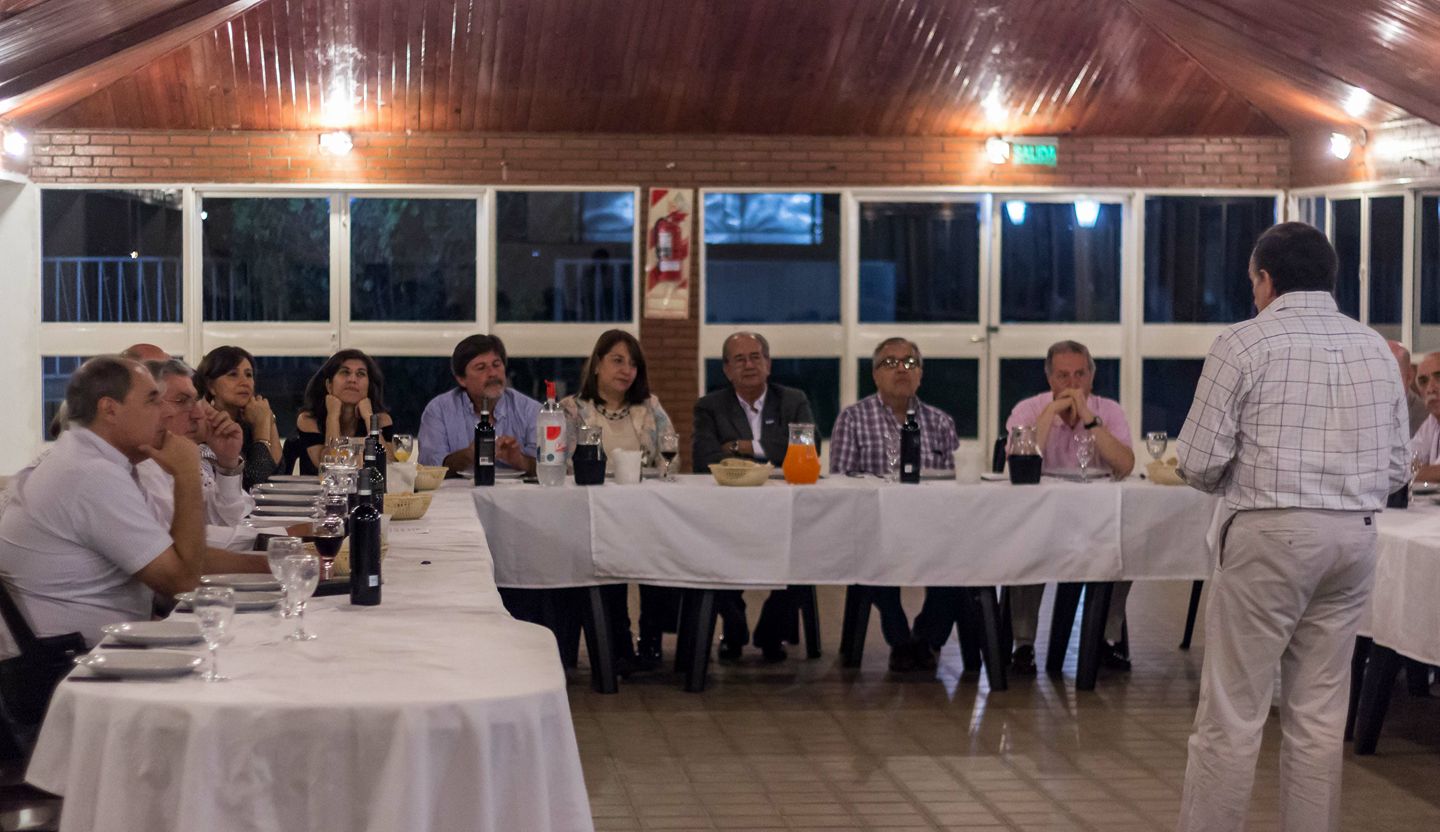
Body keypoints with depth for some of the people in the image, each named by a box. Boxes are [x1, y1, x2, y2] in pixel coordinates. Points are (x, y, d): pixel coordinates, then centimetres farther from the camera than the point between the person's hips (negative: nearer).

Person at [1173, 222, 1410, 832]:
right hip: (1354, 537, 5)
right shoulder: (1375, 348, 10)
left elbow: (1198, 463, -8)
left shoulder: (1245, 343, -6)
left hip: (1270, 535, -5)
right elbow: (1396, 468, 12)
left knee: (1231, 714, -1)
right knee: (1320, 714, 10)